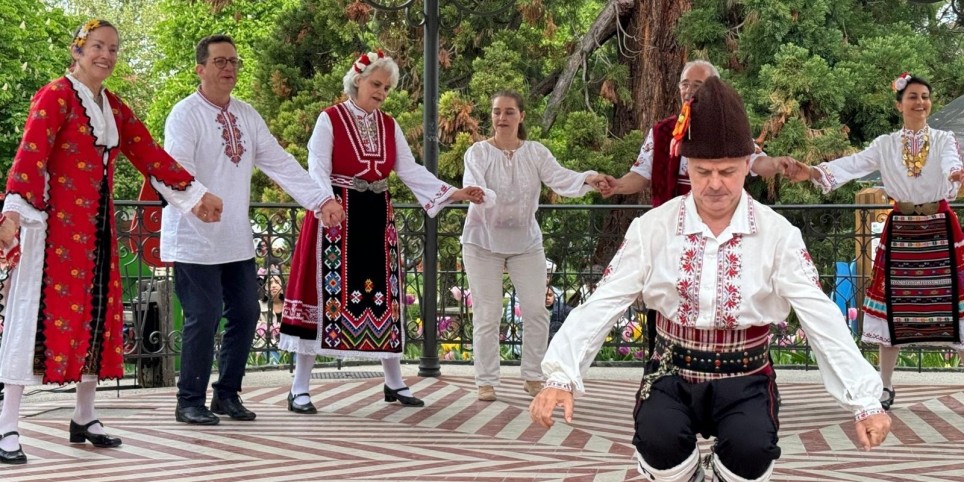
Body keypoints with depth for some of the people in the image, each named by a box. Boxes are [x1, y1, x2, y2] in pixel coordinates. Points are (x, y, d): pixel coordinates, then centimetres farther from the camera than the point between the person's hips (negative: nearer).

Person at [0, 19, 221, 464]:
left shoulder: (114, 108, 16)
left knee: (96, 315, 9)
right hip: (56, 223, -7)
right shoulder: (55, 96, -7)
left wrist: (198, 194, 19)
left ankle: (84, 419, 21)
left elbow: (150, 155, 19)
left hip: (97, 227, 7)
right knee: (43, 313, -9)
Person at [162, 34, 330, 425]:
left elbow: (280, 163, 7)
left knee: (245, 314, 10)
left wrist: (320, 200, -2)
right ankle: (190, 402, 9)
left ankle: (227, 395, 24)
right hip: (195, 240, -7)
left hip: (237, 240, 7)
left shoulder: (247, 116, 11)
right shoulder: (186, 114, -10)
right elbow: (178, 169, -23)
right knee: (204, 318, -5)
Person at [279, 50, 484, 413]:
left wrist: (453, 193, -8)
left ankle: (394, 383, 21)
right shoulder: (330, 119, -4)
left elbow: (410, 170, 4)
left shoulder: (389, 126, 11)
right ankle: (299, 389, 2)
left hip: (377, 220, 5)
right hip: (337, 218, -5)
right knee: (328, 294, -6)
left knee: (383, 295, 9)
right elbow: (318, 168, -15)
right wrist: (327, 202, -35)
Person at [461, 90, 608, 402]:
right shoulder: (478, 152, -5)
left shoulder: (535, 153, 1)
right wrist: (481, 196, -45)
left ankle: (533, 377, 15)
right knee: (487, 315, 1)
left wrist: (588, 179, -34)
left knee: (536, 312, 1)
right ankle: (486, 381, 10)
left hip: (526, 242, 2)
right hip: (483, 242, -2)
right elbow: (473, 186, -20)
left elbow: (559, 179, -13)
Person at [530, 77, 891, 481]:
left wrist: (865, 401, -19)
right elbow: (601, 305, -8)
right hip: (674, 376, 1)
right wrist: (560, 377, -22)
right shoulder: (652, 228, -4)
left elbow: (821, 317, -10)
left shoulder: (777, 234, -5)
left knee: (751, 449, -31)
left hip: (744, 379, 0)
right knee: (659, 442, -30)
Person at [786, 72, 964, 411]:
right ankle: (885, 385, 15)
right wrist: (814, 172, -28)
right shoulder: (885, 145, 4)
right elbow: (852, 165, -10)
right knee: (894, 308, 4)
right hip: (901, 232, 1)